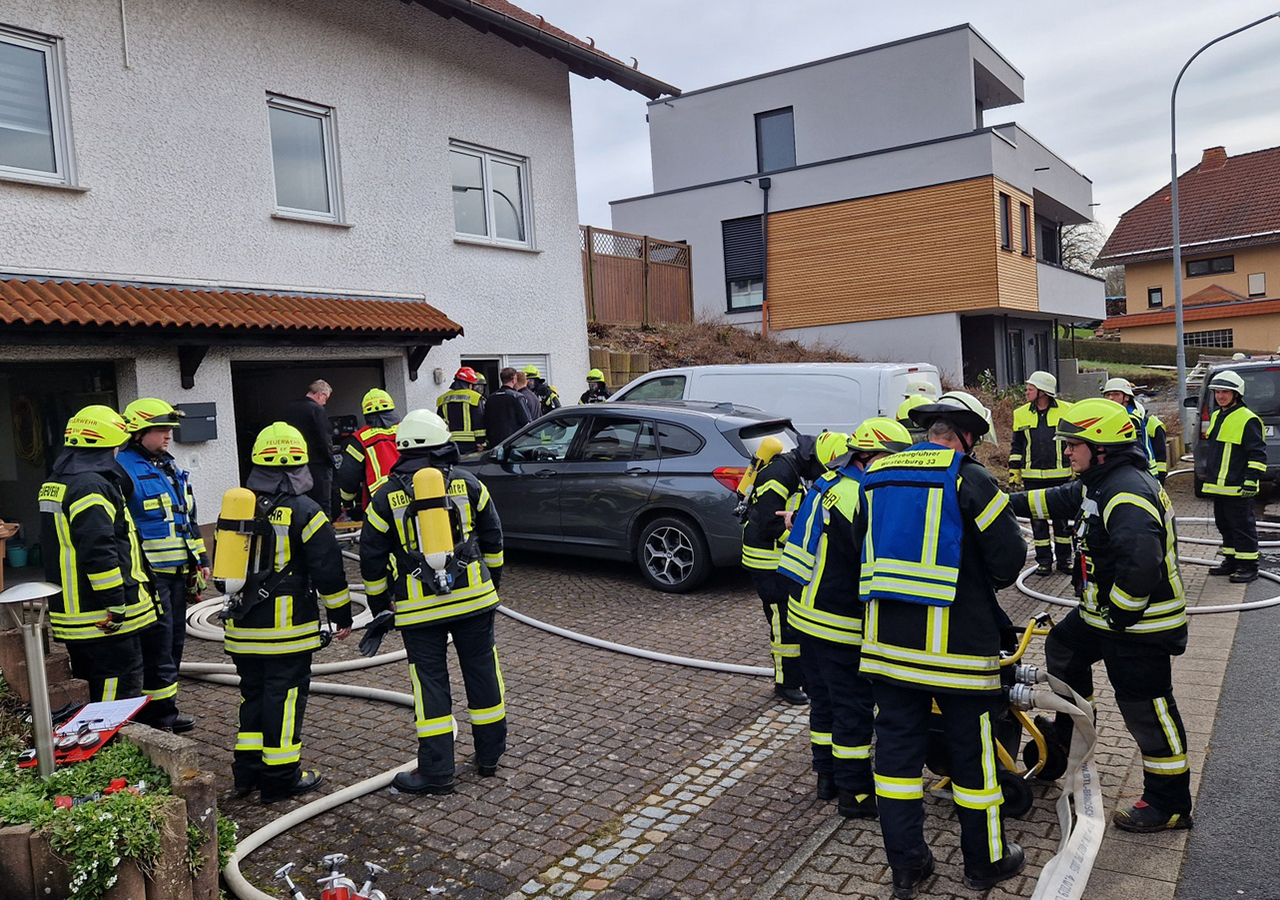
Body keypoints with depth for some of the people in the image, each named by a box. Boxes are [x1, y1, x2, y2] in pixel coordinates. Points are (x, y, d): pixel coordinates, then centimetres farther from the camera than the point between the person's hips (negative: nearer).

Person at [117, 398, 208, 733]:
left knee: (173, 642, 15)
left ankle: (163, 709, 26)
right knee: (157, 646, -5)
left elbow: (188, 518, 22)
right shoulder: (123, 471, -13)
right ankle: (161, 717, 5)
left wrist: (200, 560, 20)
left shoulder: (171, 468, 15)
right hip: (148, 576, -9)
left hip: (178, 573, 9)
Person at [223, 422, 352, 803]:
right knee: (285, 697, 2)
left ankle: (248, 770, 24)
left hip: (243, 628, 6)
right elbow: (328, 571, -11)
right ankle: (281, 778, 9)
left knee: (253, 693, 17)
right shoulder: (304, 512, -13)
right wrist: (342, 616, 0)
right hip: (288, 629, -6)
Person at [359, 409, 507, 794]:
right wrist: (492, 579, 23)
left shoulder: (386, 496, -1)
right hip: (474, 596, 2)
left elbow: (372, 558, 2)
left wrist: (380, 604, 14)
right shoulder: (466, 482, 2)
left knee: (430, 682, 5)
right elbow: (492, 536, 9)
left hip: (418, 607, -1)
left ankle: (436, 771, 9)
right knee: (482, 672, 13)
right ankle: (489, 756, 24)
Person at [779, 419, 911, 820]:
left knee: (824, 697, 19)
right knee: (854, 705, 3)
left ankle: (827, 774, 31)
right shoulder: (859, 497, -22)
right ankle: (855, 791, 14)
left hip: (808, 612, 10)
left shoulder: (831, 482, 9)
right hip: (839, 623, -10)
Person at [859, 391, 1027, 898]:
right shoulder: (969, 479, -11)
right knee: (972, 750, 12)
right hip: (957, 642, -5)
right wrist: (988, 580, 11)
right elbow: (1010, 557, -10)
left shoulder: (875, 477, 7)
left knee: (897, 746, 12)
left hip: (888, 641, 5)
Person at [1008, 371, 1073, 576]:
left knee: (1062, 517, 7)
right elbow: (1017, 447, 11)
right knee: (1037, 518, 6)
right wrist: (1014, 473, 8)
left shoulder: (1066, 411, -1)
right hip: (1033, 477, 2)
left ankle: (1064, 559, 19)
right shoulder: (1021, 414, 5)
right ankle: (1044, 560, 16)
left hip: (1060, 476, -2)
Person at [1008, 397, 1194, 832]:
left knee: (1147, 712, -1)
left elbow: (1140, 565, -36)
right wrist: (1011, 503, 18)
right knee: (1062, 648, 27)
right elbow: (1062, 499, 23)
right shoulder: (1099, 483, 6)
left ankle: (1170, 805, 13)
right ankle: (1070, 735, 45)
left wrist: (1118, 614, -24)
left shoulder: (1129, 495, -27)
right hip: (1103, 616, 11)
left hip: (1139, 625, -11)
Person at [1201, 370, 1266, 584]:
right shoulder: (1216, 417, 15)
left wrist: (1251, 480, -19)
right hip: (1218, 485, 9)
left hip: (1237, 487, -9)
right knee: (1224, 524, 15)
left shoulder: (1248, 420, -12)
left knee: (1242, 526, -3)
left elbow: (1258, 454, -14)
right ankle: (1231, 561, 26)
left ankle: (1248, 566, 5)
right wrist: (1209, 474, 26)